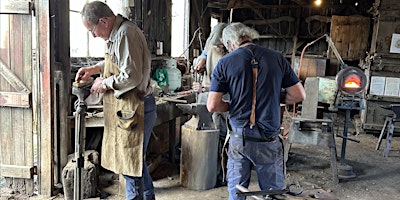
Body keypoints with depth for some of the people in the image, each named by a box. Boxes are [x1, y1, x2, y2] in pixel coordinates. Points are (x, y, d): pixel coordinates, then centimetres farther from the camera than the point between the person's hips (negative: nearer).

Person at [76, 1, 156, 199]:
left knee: (131, 163, 0)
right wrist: (95, 68, 17)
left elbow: (132, 77, -25)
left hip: (134, 108, -11)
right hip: (127, 108, 11)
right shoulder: (119, 32, 13)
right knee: (136, 159, 21)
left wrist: (105, 83, -10)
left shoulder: (125, 34, -19)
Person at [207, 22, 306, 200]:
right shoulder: (277, 58, -1)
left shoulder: (225, 63, -4)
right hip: (268, 140, 0)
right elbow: (299, 95, 3)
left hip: (238, 138, 0)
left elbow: (212, 106, -7)